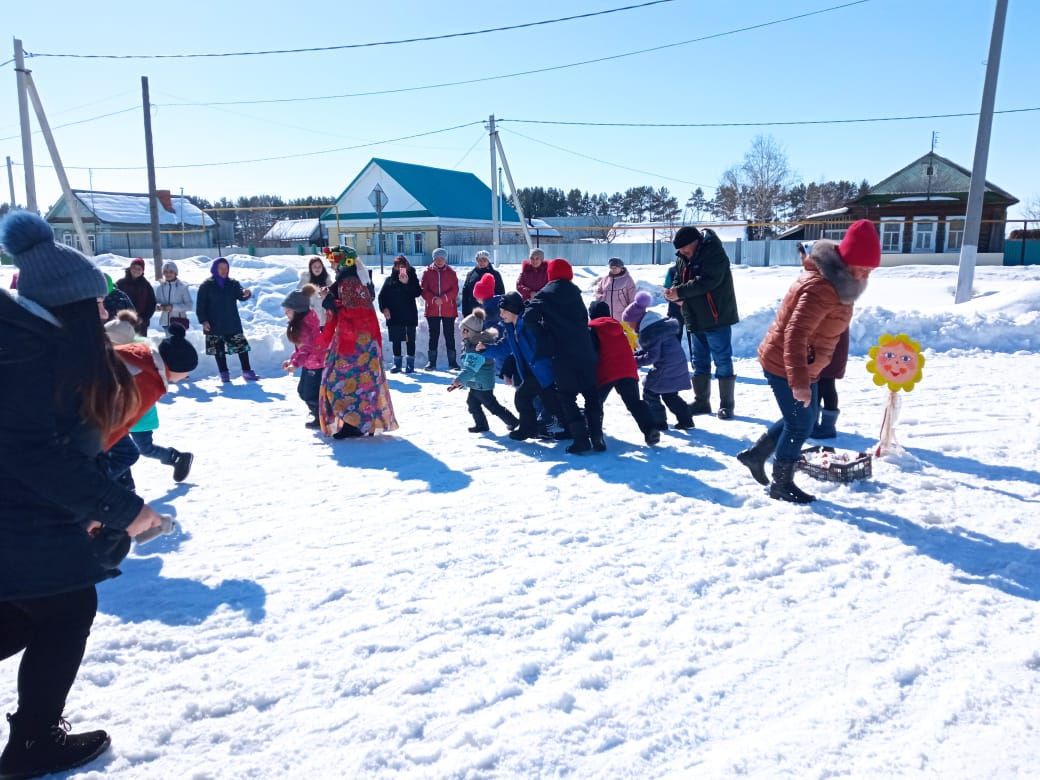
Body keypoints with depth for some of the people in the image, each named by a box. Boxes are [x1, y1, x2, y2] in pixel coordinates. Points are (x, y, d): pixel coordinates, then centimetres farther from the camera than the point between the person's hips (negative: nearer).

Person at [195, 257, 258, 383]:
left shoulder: (233, 284, 6)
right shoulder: (206, 286, -1)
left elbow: (240, 295, -9)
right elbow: (200, 305, -2)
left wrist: (246, 294, -33)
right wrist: (203, 320, -11)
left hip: (233, 324, 1)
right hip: (215, 325, -1)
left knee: (242, 346, -3)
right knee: (218, 350, 4)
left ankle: (247, 372, 3)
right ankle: (224, 374, 13)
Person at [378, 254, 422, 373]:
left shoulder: (412, 277, 4)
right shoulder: (389, 279, 8)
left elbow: (418, 293, -8)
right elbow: (382, 295, 5)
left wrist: (406, 283, -17)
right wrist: (384, 308, -9)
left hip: (409, 314, -2)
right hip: (394, 314, 2)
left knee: (410, 340, 2)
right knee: (395, 340, 5)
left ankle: (410, 364, 8)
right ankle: (397, 364, 14)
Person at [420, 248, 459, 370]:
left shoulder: (451, 272, 4)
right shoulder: (427, 272, 3)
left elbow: (455, 290, -2)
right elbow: (424, 290, -1)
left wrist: (444, 298, -16)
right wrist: (433, 299, -16)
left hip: (449, 310, 0)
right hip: (432, 310, 0)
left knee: (450, 336, 4)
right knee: (433, 336, 5)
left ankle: (452, 362, 11)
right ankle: (432, 362, 12)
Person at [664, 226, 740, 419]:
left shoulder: (714, 253, -16)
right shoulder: (682, 258, 7)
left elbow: (707, 281, -28)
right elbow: (678, 280, 13)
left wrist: (680, 292, -26)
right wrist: (674, 292, -11)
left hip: (716, 317, -8)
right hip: (696, 319, 8)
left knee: (723, 362, 0)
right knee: (700, 362, 14)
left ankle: (726, 404, 7)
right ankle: (701, 401, 24)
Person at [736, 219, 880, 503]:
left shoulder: (836, 283, 6)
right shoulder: (821, 289, -27)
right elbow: (795, 336, -35)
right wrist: (799, 381, -39)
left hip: (802, 366, 10)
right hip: (784, 366, -10)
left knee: (801, 419, 20)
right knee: (800, 425, 1)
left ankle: (756, 454, 33)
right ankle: (781, 484, 16)